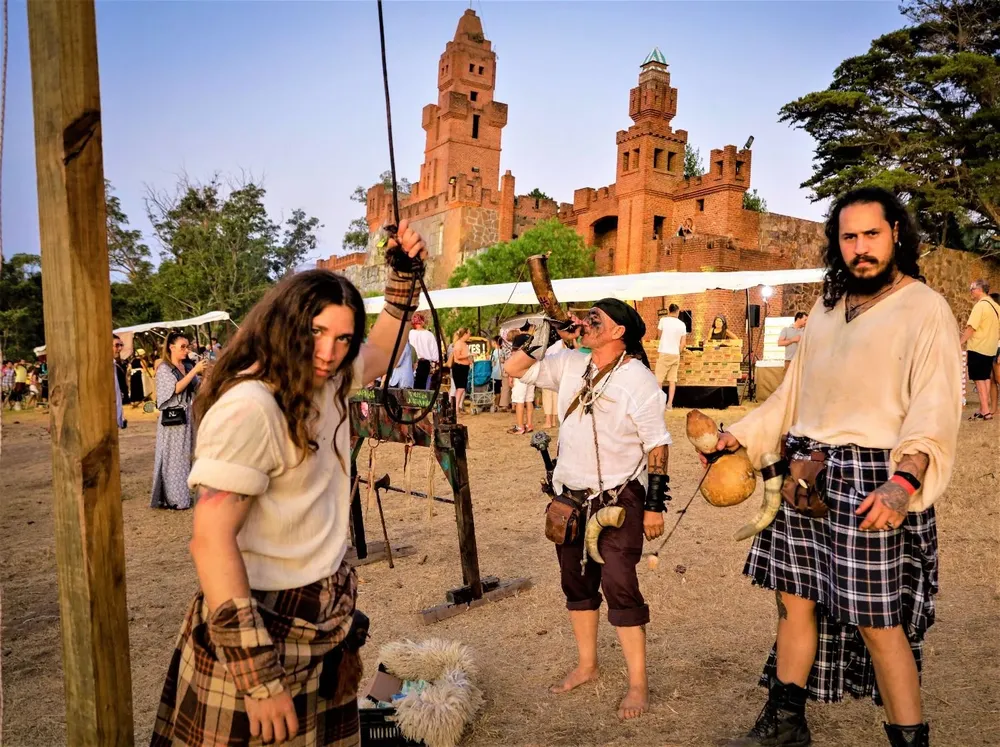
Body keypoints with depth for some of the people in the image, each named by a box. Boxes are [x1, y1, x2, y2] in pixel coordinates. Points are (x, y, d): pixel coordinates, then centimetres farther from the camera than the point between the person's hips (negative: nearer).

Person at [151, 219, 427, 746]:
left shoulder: (327, 382, 1)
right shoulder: (248, 407, -24)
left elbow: (382, 352, 21)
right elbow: (211, 542, -27)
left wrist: (404, 273, 8)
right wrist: (257, 679, -27)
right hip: (266, 624, -8)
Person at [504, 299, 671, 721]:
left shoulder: (639, 380, -13)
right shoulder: (569, 364, 3)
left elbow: (657, 446, -11)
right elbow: (515, 369, 4)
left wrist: (655, 505, -13)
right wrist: (545, 334, -6)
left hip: (619, 498, -6)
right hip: (570, 496, 6)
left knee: (618, 585, -6)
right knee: (576, 582, 15)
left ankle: (638, 684, 11)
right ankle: (586, 666, 33)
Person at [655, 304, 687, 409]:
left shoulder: (663, 320, -5)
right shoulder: (682, 324, 3)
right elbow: (682, 343, 6)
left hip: (664, 353, -3)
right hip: (676, 354, 4)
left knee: (659, 379, 1)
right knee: (672, 380, 6)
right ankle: (669, 404, 6)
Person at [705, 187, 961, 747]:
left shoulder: (925, 309, -7)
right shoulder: (827, 309, 14)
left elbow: (936, 411, -17)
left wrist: (905, 480, -32)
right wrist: (740, 436, 12)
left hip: (872, 487, -7)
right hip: (805, 479, 7)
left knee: (878, 621, -3)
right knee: (794, 597, 14)